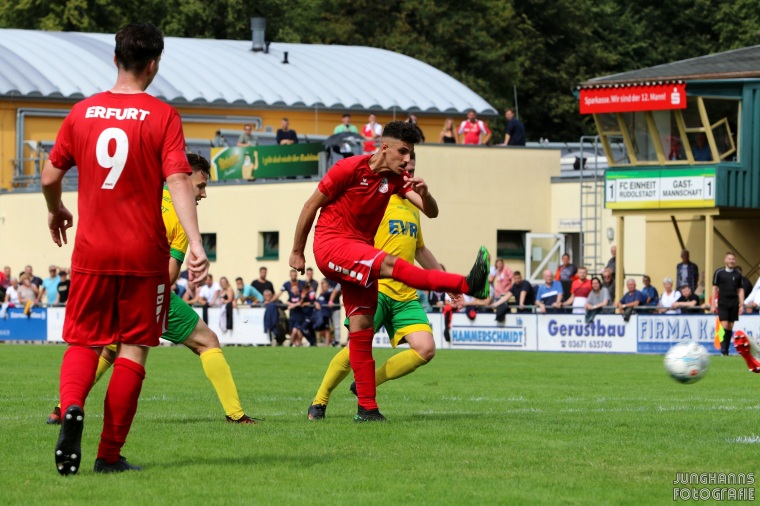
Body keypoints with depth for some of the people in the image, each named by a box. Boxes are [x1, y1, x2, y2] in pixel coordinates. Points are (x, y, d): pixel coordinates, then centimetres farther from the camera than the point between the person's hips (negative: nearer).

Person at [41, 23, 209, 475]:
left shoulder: (83, 112, 3)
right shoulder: (162, 116, -6)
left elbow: (50, 177, 9)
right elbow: (179, 181, -17)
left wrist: (57, 212, 30)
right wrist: (196, 244, -22)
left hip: (92, 251, 2)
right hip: (144, 253, -2)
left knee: (84, 342, 13)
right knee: (134, 348, 7)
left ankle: (72, 409, -18)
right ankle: (110, 454, 6)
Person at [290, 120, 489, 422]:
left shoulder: (397, 180, 7)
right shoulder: (350, 168, -10)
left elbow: (431, 212, -1)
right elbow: (311, 206, -3)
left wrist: (423, 194, -25)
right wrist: (297, 252, 1)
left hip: (359, 252, 7)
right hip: (330, 244, -7)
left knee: (362, 328, -1)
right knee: (389, 264, -29)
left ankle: (366, 408, -1)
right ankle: (467, 285, -42)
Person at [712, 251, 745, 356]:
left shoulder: (738, 274, 7)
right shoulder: (719, 272, -1)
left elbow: (740, 290, 10)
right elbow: (714, 288, 1)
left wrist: (742, 305, 4)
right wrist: (713, 304, -3)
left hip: (734, 304, 3)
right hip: (722, 304, -3)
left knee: (730, 327, 4)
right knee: (724, 326, -13)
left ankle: (726, 350, 10)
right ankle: (723, 348, -7)